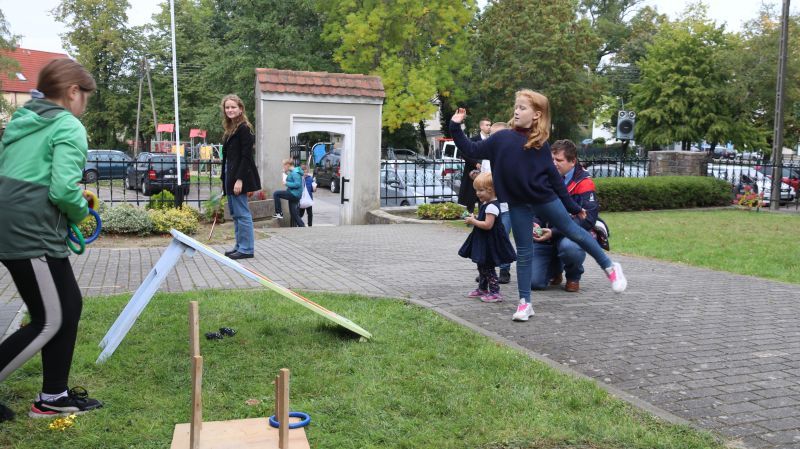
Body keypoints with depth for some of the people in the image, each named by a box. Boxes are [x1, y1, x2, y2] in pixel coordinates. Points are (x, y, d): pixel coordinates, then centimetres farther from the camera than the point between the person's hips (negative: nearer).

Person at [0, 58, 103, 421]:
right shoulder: (69, 127, -11)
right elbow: (64, 189, -21)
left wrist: (73, 201, 16)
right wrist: (80, 212, 0)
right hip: (33, 236, -9)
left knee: (69, 306, 15)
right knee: (50, 321, 2)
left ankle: (54, 396, 23)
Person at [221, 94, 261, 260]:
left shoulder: (244, 128, -11)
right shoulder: (230, 129, 16)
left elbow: (246, 156, -17)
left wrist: (239, 179, -22)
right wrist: (225, 180, 15)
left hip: (239, 175, -10)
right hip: (230, 175, 10)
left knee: (242, 213, -6)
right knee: (235, 213, 13)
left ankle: (247, 249, 0)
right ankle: (239, 246, 21)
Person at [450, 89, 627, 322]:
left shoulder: (540, 143, -3)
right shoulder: (501, 138, -1)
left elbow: (553, 176, 3)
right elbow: (472, 150, 4)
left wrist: (572, 206, 6)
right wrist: (456, 127, -5)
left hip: (545, 198, -1)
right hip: (518, 204, 1)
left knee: (572, 231, 10)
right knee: (524, 253, 6)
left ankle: (610, 267, 28)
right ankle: (525, 303, 15)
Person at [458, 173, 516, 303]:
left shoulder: (492, 206, -22)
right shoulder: (485, 204, 10)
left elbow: (488, 225, -28)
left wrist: (473, 221, -18)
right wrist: (474, 219, 4)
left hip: (490, 242, -10)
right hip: (483, 241, 10)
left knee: (488, 267, -4)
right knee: (482, 265, 20)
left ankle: (495, 292, 2)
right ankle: (482, 289, 33)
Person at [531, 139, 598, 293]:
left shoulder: (584, 183, -10)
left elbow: (588, 219, -19)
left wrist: (554, 232, -26)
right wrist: (535, 224, -16)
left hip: (573, 234, -3)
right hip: (545, 236, 4)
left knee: (569, 247, -41)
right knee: (534, 282, -11)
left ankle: (573, 278, -4)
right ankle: (555, 270, 28)